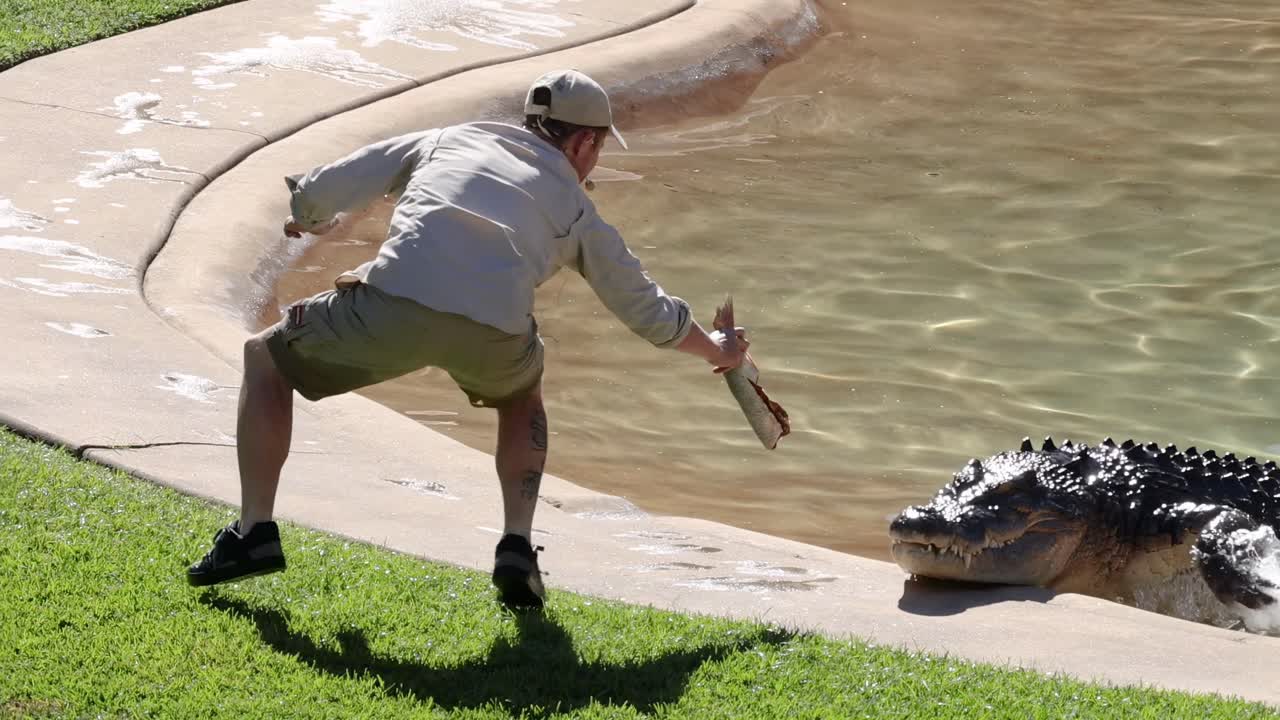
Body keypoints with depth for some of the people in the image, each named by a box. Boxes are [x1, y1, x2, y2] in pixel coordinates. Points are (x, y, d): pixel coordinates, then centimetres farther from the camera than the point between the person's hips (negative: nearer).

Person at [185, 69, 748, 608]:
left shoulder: (447, 141, 30)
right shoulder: (575, 209, 30)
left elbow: (314, 196, 24)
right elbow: (648, 309, 38)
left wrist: (308, 217, 49)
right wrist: (717, 349, 57)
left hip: (395, 303, -1)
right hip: (495, 330, 1)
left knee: (266, 358, 24)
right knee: (522, 396, 38)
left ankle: (255, 533, 12)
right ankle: (517, 548, 21)